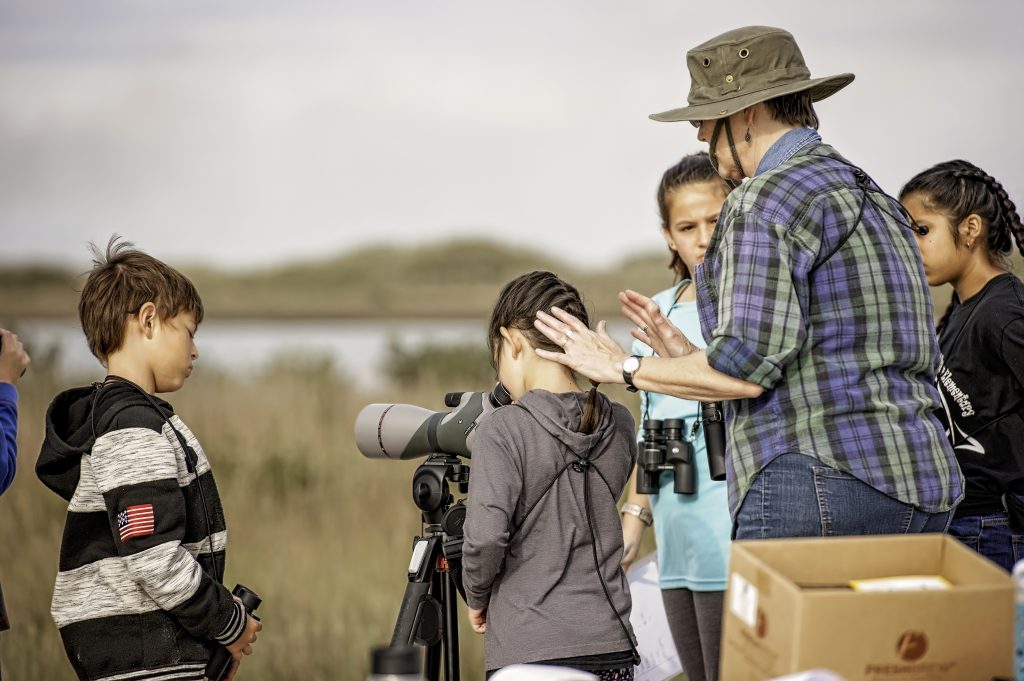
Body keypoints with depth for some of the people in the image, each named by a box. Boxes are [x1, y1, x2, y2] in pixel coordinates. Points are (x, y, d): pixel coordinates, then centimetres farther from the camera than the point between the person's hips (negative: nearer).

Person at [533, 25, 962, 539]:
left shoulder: (765, 199, -7)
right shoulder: (874, 199, 23)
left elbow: (745, 370, -16)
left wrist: (624, 369, -1)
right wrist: (691, 357, 26)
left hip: (821, 486, -9)